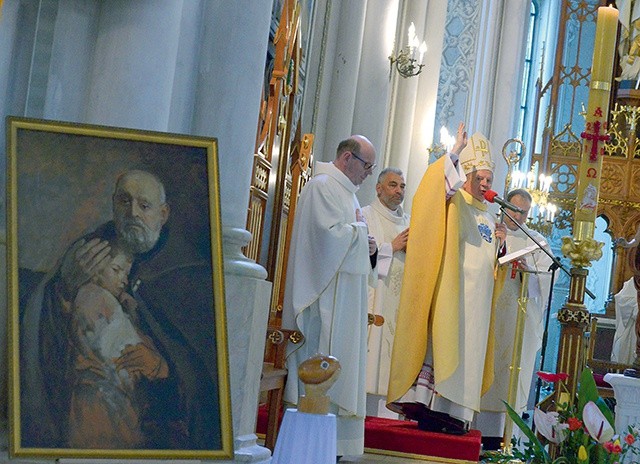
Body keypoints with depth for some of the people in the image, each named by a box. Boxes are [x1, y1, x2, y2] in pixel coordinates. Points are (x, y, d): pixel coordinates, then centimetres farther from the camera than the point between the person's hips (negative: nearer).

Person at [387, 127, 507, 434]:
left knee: (468, 349, 4)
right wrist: (456, 153, -27)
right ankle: (428, 407, -8)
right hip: (452, 291, -7)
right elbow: (440, 185, -21)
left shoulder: (489, 218, 22)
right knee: (442, 341, -11)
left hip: (478, 297, 7)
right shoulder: (455, 204, 0)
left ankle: (451, 411, 6)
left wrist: (499, 242, 5)